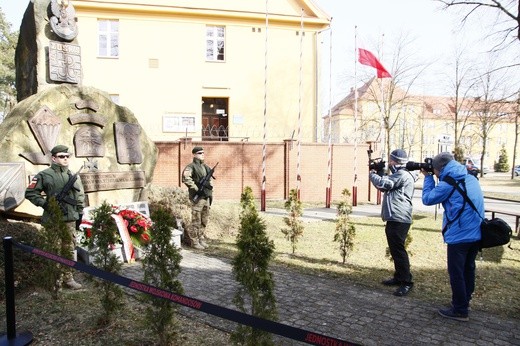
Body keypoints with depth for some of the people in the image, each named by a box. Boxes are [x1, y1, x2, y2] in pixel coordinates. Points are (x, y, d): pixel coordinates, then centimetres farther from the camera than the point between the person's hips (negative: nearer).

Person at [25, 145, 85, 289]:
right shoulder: (44, 175, -3)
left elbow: (80, 196, 16)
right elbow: (30, 193, -1)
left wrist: (79, 213, 13)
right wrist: (44, 204, -10)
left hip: (70, 219, 4)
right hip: (52, 219, -4)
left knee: (69, 249, 8)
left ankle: (68, 277, 18)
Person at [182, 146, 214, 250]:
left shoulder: (206, 167, 16)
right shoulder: (191, 167, -8)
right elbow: (185, 178, -26)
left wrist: (210, 194, 15)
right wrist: (196, 188, -22)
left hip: (206, 197, 7)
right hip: (197, 198, -7)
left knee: (204, 221, 12)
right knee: (196, 221, -2)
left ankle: (201, 239, 23)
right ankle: (194, 241, 7)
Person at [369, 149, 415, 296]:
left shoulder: (402, 175, -13)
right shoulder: (398, 175, 21)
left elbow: (382, 184, -20)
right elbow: (385, 186, 27)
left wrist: (372, 174, -1)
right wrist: (379, 173, 14)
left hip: (399, 219, -11)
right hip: (394, 219, 11)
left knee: (398, 250, -9)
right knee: (395, 250, 17)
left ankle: (406, 282, -3)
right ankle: (399, 277, 27)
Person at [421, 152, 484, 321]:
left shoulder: (448, 183, -16)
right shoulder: (471, 178, 9)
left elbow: (427, 199, -9)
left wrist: (428, 177, 0)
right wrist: (431, 177, 9)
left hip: (459, 236, -8)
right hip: (476, 234, 9)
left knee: (456, 273, 2)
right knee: (468, 269, 19)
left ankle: (460, 311, 9)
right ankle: (464, 300, 34)